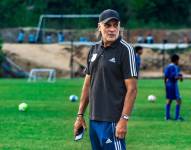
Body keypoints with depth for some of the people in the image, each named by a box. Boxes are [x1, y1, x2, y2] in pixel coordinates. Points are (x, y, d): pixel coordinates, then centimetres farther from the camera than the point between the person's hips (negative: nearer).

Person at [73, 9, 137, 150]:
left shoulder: (125, 50, -7)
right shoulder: (94, 49, 13)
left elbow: (132, 89, -12)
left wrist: (124, 120, -17)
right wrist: (80, 115, 15)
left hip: (112, 121, -7)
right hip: (94, 119, 7)